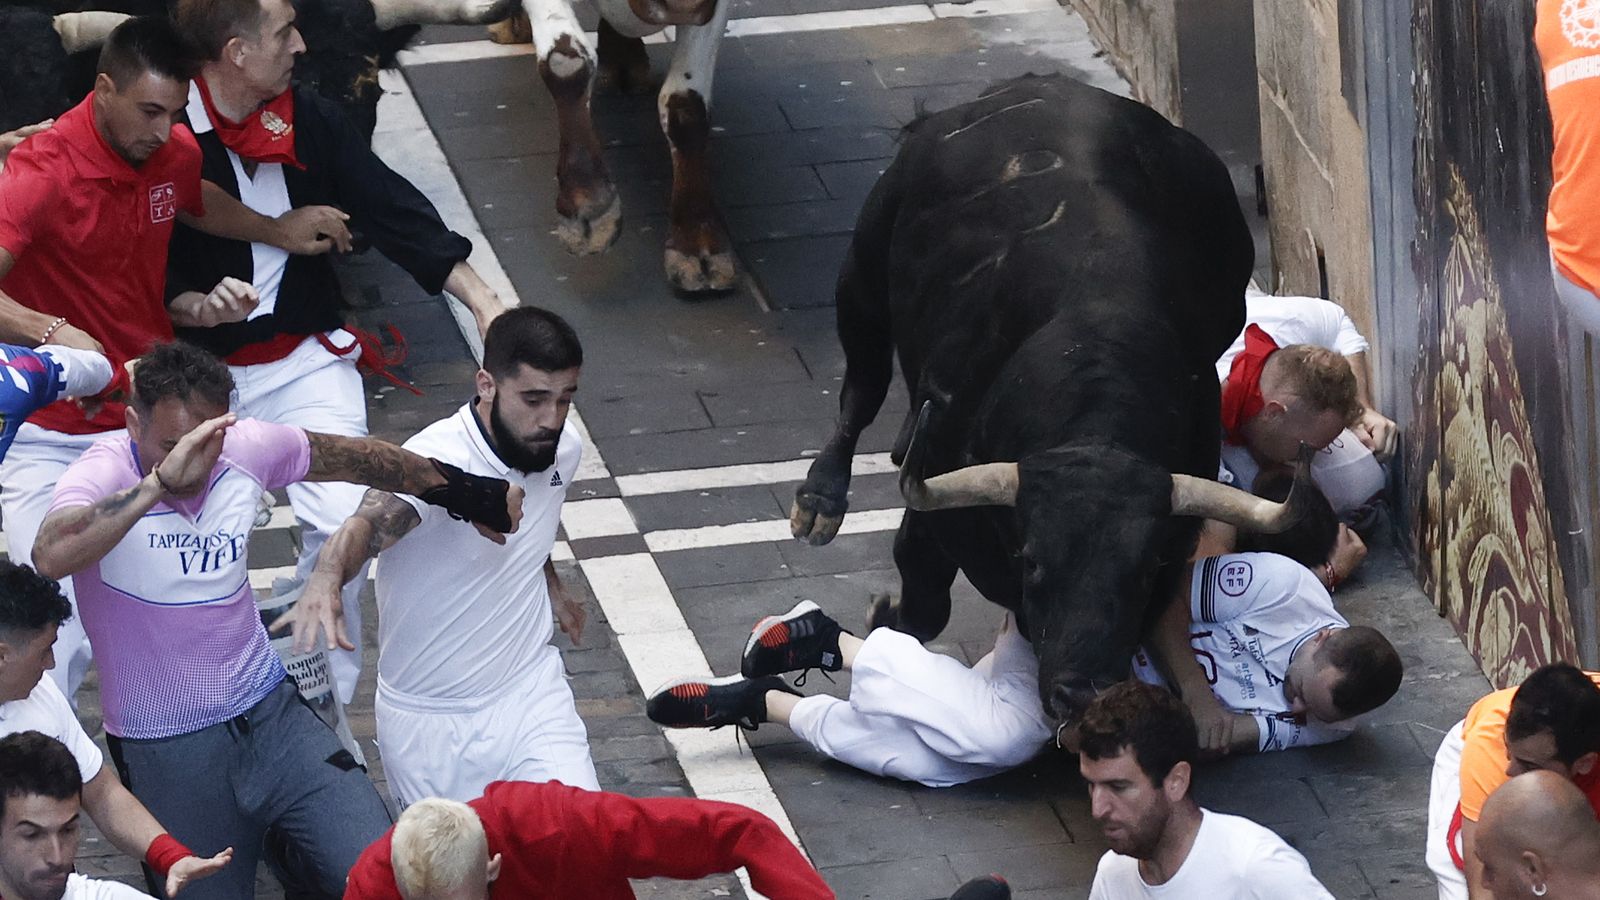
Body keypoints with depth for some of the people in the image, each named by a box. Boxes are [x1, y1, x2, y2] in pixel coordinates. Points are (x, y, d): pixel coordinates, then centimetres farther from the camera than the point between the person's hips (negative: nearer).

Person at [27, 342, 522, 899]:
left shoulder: (247, 450, -3)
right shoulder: (105, 473, -17)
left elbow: (356, 458, 14)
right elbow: (52, 557, -38)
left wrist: (458, 490, 20)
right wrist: (159, 482, -40)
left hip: (270, 714, 4)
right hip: (166, 756, -3)